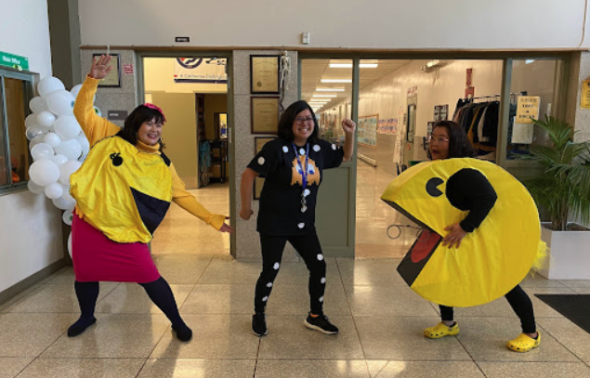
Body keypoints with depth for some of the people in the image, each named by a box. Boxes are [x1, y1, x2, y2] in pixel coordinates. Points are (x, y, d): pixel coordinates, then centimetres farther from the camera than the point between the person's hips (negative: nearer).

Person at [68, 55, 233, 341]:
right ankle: (87, 316, 47)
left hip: (127, 230, -1)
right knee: (85, 275, 16)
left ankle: (177, 323, 15)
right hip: (89, 222, 2)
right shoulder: (110, 138, -3)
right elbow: (82, 111, -4)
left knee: (149, 278, -7)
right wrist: (93, 79, -20)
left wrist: (213, 219, -5)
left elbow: (182, 196, -1)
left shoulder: (162, 164, -4)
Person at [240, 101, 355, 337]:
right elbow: (248, 174, -13)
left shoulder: (319, 149, 1)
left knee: (319, 266, 4)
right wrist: (246, 208, -8)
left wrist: (350, 134, 0)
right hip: (274, 223, -5)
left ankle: (315, 316, 25)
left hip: (304, 224, 5)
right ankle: (258, 315, 30)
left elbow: (345, 157, 18)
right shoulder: (277, 148, -16)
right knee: (270, 270, 4)